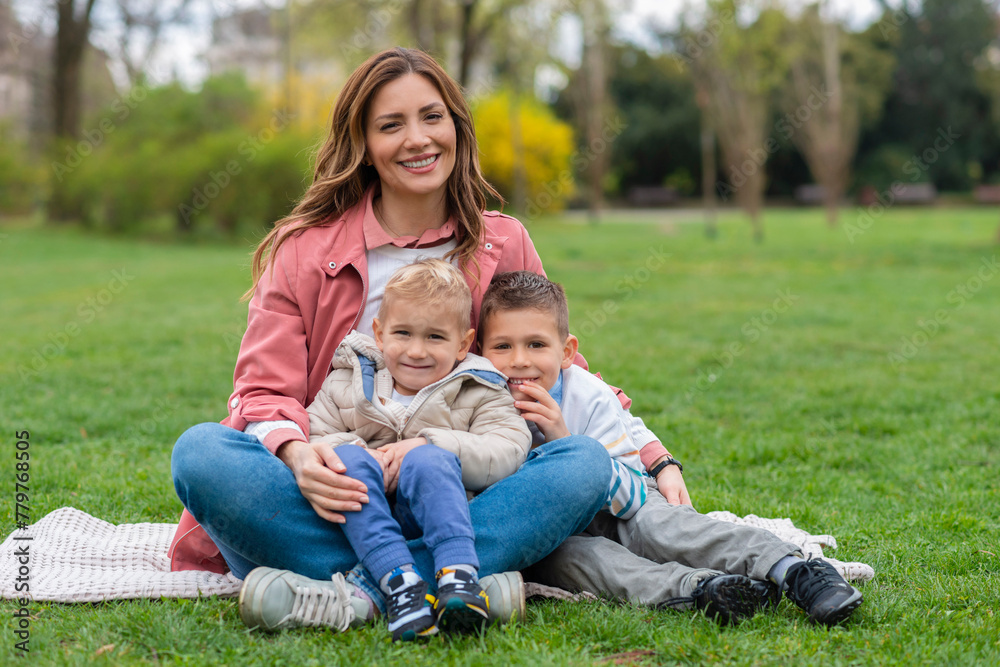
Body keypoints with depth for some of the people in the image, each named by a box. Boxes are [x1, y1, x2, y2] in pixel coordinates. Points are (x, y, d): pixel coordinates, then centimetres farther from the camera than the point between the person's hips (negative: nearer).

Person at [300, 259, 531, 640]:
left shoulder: (478, 394, 9)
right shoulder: (347, 384, 15)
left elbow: (509, 450, -7)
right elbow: (310, 440, 6)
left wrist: (426, 446, -19)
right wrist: (361, 455, -16)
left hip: (435, 512, -2)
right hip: (364, 518, 2)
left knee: (428, 461, -31)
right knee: (348, 459, -29)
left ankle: (459, 575, -48)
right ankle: (398, 580, -45)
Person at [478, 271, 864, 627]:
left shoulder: (591, 399, -10)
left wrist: (563, 442, -29)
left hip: (606, 514, 0)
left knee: (652, 520, -30)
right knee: (569, 553, -34)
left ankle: (793, 571, -44)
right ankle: (697, 587, -54)